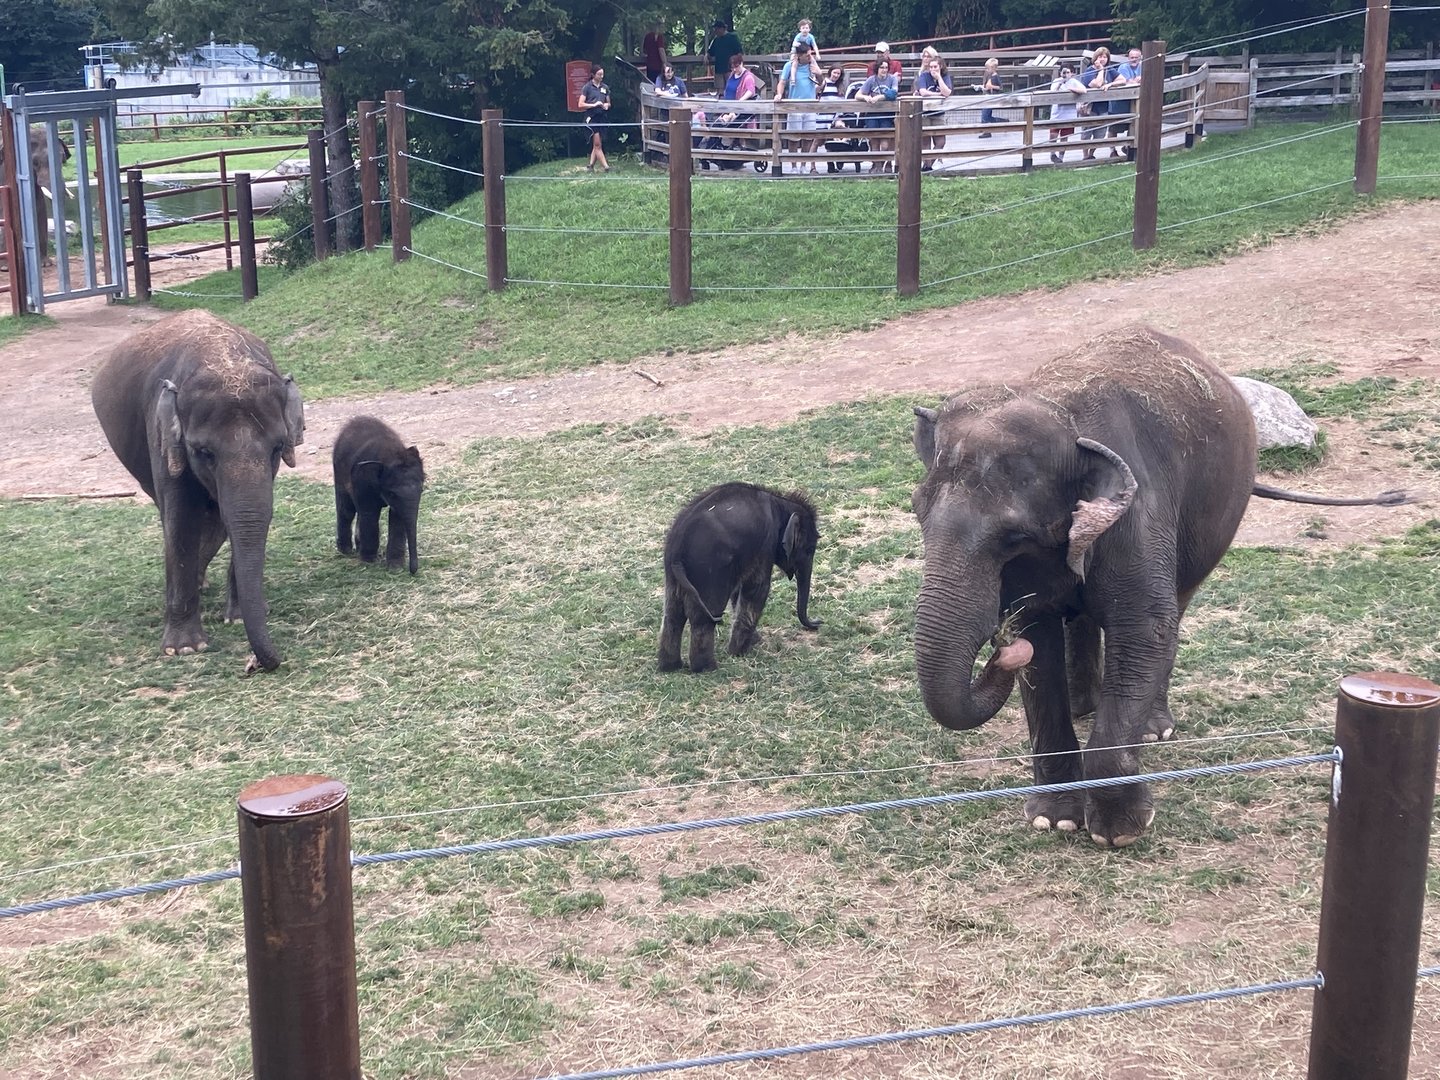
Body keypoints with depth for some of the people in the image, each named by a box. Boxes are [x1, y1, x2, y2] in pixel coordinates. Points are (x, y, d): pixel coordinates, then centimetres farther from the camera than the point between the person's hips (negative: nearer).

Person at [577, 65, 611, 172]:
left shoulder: (605, 87, 12)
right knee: (597, 144, -7)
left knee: (596, 145, 6)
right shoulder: (587, 87, -3)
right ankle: (606, 167, -12)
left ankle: (590, 166, 13)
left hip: (601, 118, 6)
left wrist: (607, 105, -1)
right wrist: (594, 105, -16)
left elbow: (608, 103, 22)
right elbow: (580, 104, -6)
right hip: (591, 118, -6)